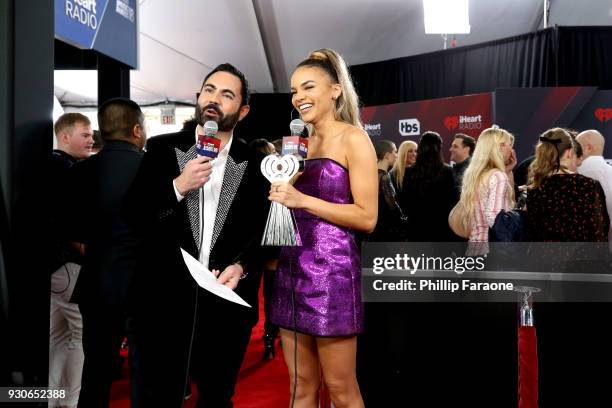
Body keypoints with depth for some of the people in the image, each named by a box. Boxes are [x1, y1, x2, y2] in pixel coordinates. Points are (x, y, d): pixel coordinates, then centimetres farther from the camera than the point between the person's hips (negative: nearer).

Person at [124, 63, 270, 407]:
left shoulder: (255, 164, 4)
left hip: (228, 304, 1)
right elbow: (133, 216, -2)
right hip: (164, 301, -1)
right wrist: (178, 186, -16)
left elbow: (262, 233, 6)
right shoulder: (162, 149, 3)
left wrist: (241, 267, -12)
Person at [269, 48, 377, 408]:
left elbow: (367, 217, -13)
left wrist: (303, 200, -15)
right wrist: (281, 194, 4)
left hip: (331, 268, -7)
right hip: (293, 266, 7)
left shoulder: (353, 139, -6)